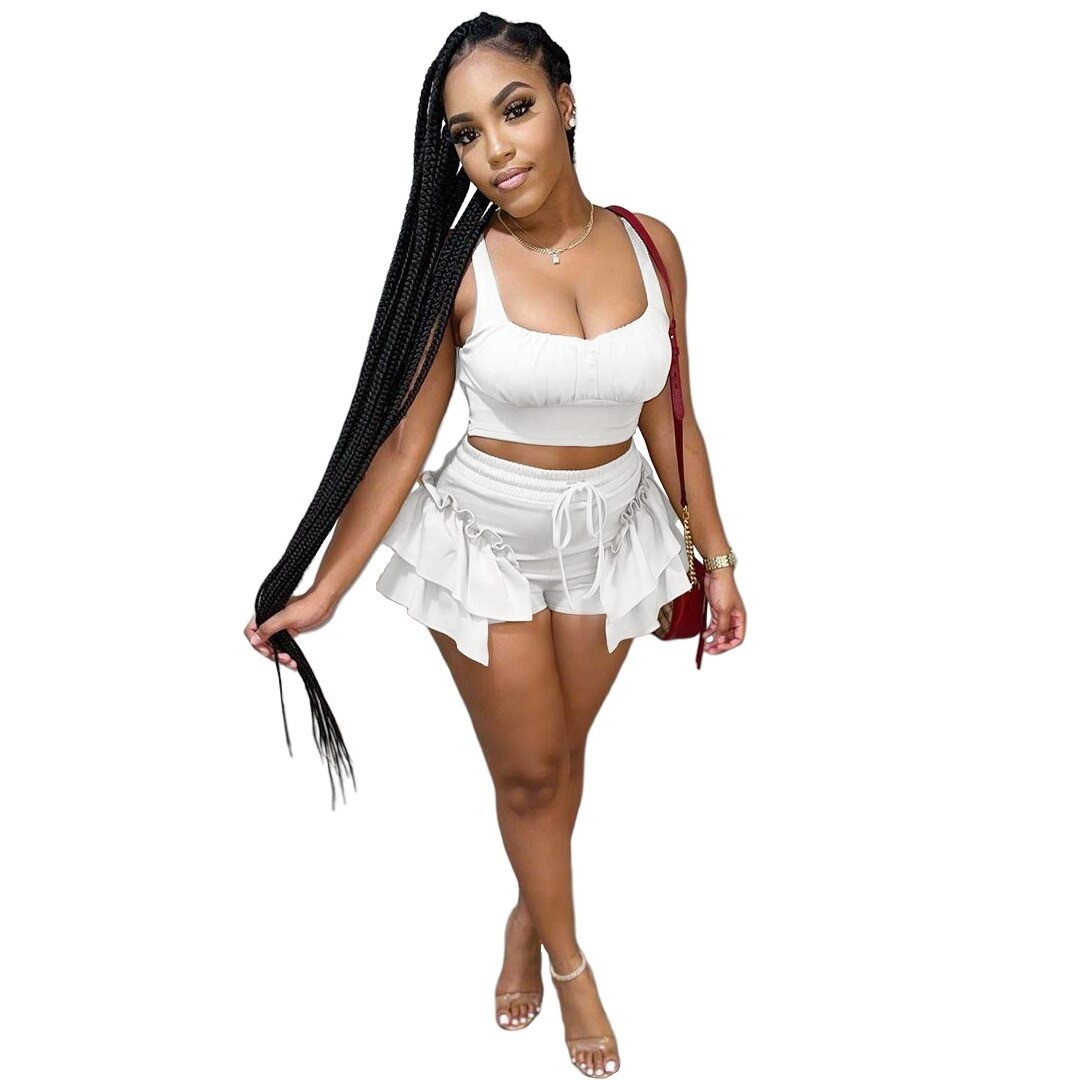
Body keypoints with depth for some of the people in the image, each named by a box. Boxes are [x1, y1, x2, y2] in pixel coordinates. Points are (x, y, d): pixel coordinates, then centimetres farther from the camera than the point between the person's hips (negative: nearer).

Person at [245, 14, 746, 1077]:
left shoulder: (650, 245, -8)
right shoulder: (459, 265, -16)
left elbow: (668, 415, 1)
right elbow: (399, 438, -13)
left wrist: (716, 557, 4)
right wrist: (321, 592, -14)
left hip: (611, 534, 3)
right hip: (487, 538, -2)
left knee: (562, 748, 18)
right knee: (528, 766, 10)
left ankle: (530, 913, 45)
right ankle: (568, 958, 34)